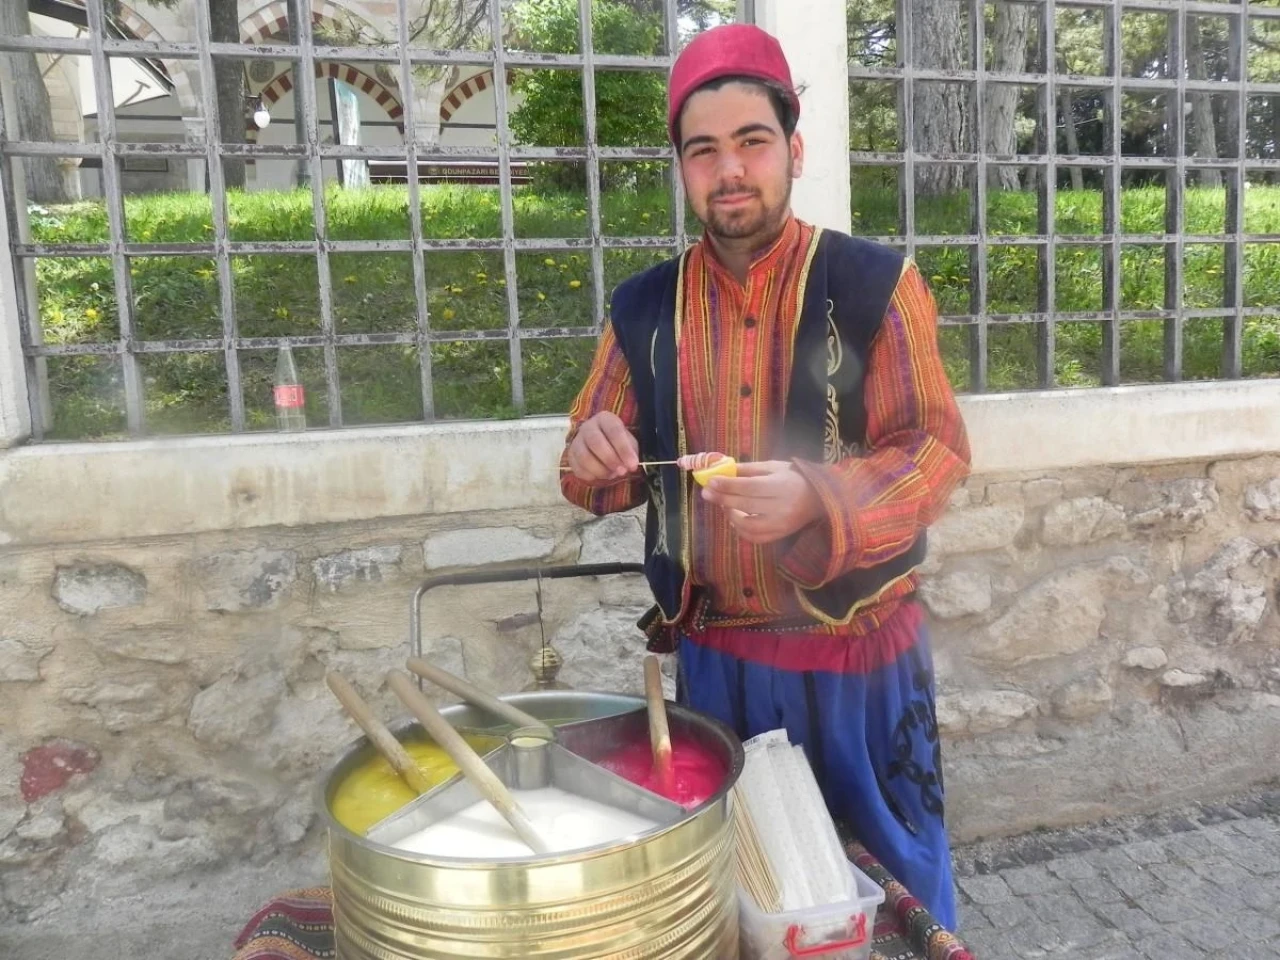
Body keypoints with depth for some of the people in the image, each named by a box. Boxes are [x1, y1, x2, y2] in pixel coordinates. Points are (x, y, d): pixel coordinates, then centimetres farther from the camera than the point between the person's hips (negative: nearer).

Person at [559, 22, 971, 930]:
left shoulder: (875, 283, -9)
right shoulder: (645, 307, 2)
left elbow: (937, 451, -11)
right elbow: (609, 470, 9)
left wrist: (816, 501, -29)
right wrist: (595, 457, -15)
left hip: (858, 655, -2)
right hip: (711, 659, 3)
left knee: (894, 885, 17)